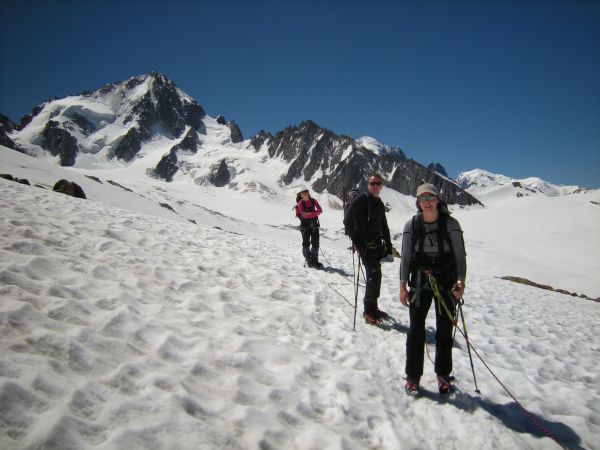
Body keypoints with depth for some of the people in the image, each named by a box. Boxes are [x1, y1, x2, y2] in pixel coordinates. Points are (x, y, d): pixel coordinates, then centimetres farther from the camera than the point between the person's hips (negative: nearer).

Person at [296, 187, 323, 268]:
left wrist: (309, 213, -21)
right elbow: (302, 214, -17)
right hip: (305, 225, -2)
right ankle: (309, 261, 9)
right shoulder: (300, 203, -3)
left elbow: (320, 210, -9)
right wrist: (314, 213, -20)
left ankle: (315, 261, 12)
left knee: (315, 243, 2)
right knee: (306, 243, -2)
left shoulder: (313, 201, 3)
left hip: (314, 224, 2)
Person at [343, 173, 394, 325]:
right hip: (364, 244, -7)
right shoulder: (361, 199, -7)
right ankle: (369, 312, -2)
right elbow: (347, 219, -10)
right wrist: (355, 239, -13)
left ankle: (372, 308, 24)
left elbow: (384, 227, 21)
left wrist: (388, 248, 16)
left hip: (376, 244, 7)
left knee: (375, 275, 11)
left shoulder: (380, 204, 16)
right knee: (374, 274, -11)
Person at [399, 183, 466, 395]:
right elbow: (405, 257, 0)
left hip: (446, 283, 0)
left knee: (445, 329, 11)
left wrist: (461, 281, -15)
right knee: (416, 329, 3)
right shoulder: (412, 225, -4)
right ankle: (413, 375, 17)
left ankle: (443, 374, 30)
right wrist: (403, 286, -3)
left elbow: (460, 255, -3)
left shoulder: (451, 224, -7)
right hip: (420, 282, 0)